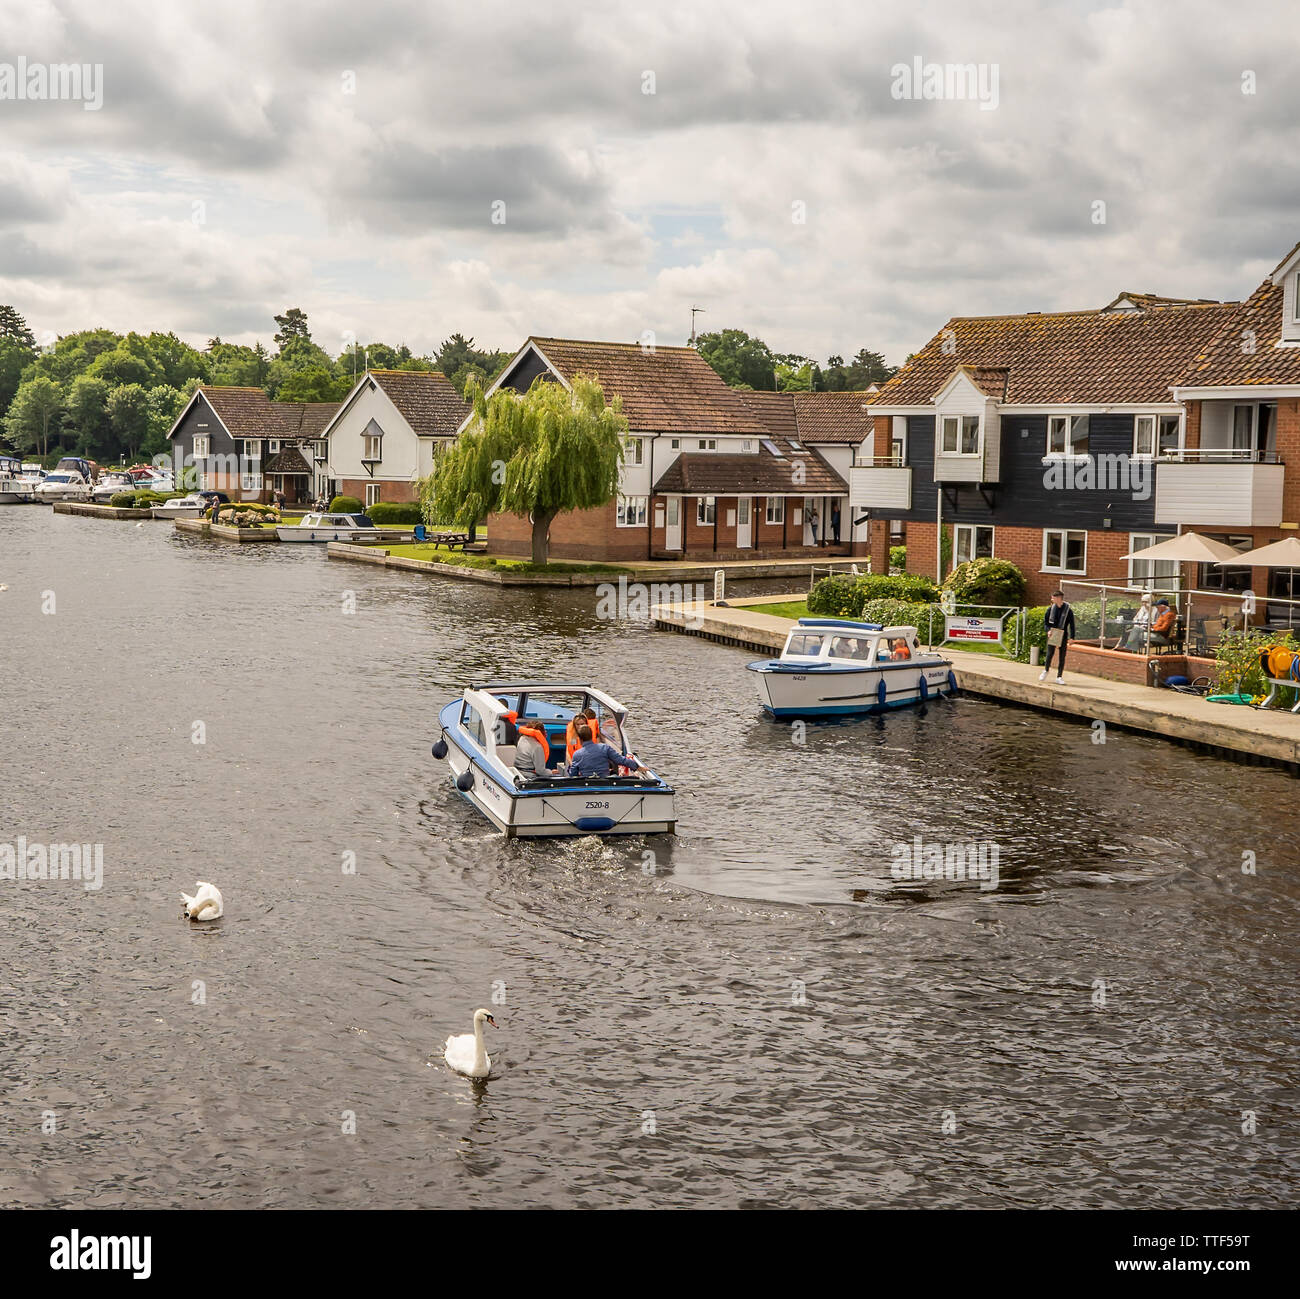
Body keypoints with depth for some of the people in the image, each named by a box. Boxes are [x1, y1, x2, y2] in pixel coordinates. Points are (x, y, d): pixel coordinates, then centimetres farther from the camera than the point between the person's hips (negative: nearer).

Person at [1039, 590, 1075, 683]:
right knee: (1050, 654, -3)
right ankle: (1046, 670, 23)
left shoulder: (1068, 610, -4)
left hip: (1063, 636, -1)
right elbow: (1045, 621, 9)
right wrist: (1048, 630, -9)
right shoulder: (1051, 608, 3)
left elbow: (1072, 625, -1)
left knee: (1062, 657, 1)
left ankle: (1059, 677, 9)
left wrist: (1071, 637, -8)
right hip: (1052, 635, 1)